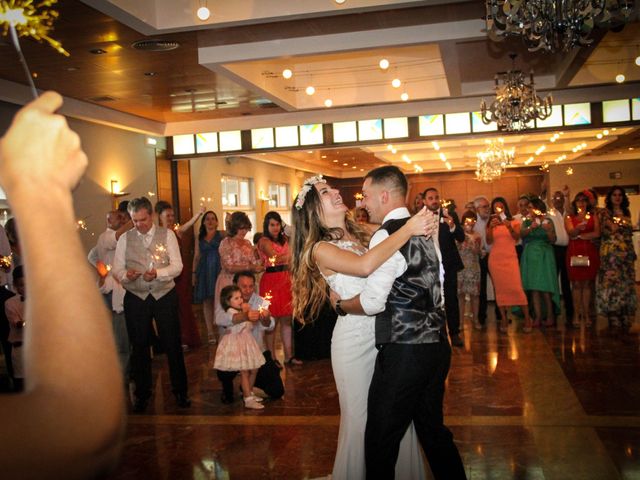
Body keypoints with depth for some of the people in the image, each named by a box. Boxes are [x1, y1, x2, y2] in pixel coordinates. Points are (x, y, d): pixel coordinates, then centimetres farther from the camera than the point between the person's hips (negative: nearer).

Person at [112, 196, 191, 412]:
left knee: (172, 345, 4)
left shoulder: (167, 235, 0)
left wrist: (157, 273, -24)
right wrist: (126, 274, -21)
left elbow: (177, 266, -7)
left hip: (165, 296, -1)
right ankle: (142, 393, 25)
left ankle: (180, 391, 19)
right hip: (136, 298, 2)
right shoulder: (125, 239, 5)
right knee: (139, 346, 10)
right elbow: (116, 269, 1)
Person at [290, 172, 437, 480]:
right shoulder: (321, 250, -11)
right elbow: (365, 265, -29)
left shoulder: (362, 235, 9)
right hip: (356, 339, -6)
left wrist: (426, 226, -11)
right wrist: (408, 229, -24)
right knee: (362, 420, 7)